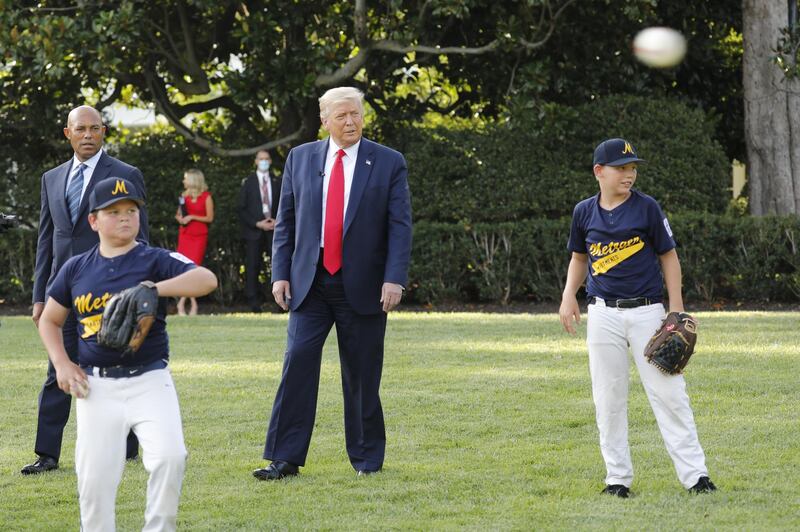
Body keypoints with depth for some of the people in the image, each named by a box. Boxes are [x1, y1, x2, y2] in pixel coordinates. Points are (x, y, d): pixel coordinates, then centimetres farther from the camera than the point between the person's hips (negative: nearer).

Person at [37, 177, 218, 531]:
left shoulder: (155, 260, -1)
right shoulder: (76, 268, 10)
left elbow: (207, 279, -18)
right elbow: (49, 320, 22)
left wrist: (154, 289, -30)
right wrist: (62, 363, 5)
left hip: (149, 381, -3)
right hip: (96, 386, 3)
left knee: (169, 456, -21)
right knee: (94, 477, -2)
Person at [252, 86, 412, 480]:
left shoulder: (389, 163, 1)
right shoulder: (300, 159, 8)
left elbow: (400, 226, -3)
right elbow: (285, 222, 11)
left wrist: (394, 278, -13)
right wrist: (280, 273, 2)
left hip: (363, 285, -1)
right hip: (309, 282, 1)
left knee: (362, 374, 4)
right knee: (298, 363, -8)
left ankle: (367, 457, 17)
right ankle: (285, 458, -7)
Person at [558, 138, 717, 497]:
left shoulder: (646, 208, -3)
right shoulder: (584, 212, 5)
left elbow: (668, 256, 2)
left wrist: (677, 310, -4)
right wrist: (569, 295, 2)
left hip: (647, 311, -2)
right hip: (604, 315, 2)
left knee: (669, 392, -6)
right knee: (608, 399, 3)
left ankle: (694, 474, -5)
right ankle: (618, 477, 11)